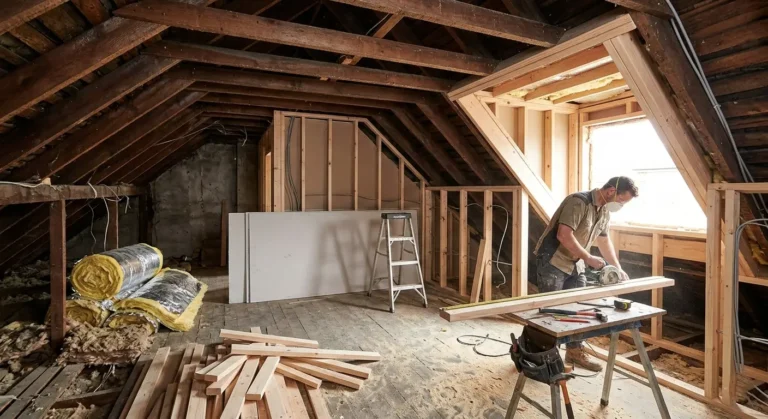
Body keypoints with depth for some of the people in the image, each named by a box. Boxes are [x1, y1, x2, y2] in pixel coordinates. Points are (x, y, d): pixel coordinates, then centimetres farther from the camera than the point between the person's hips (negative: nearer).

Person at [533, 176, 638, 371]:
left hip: (575, 265, 9)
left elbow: (604, 240, 19)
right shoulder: (578, 201, -22)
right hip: (553, 262, -9)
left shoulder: (605, 211, 7)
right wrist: (588, 258, -22)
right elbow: (564, 235, -29)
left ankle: (575, 352, 28)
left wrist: (618, 268, 15)